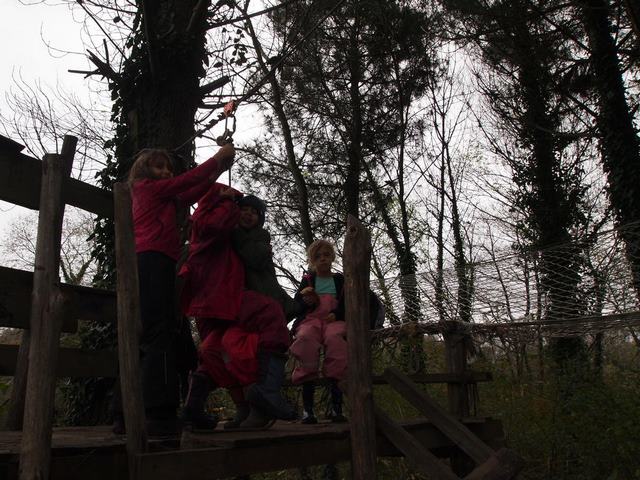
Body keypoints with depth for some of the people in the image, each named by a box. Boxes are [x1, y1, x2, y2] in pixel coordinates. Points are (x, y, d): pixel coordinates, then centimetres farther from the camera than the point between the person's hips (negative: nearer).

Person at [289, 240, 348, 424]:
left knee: (335, 338, -38)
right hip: (310, 320, 1)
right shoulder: (307, 280, 25)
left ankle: (336, 406, -42)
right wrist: (306, 301, -6)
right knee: (306, 339, -37)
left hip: (334, 320, 0)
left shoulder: (340, 280, 23)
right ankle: (307, 407, -41)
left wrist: (337, 314, -8)